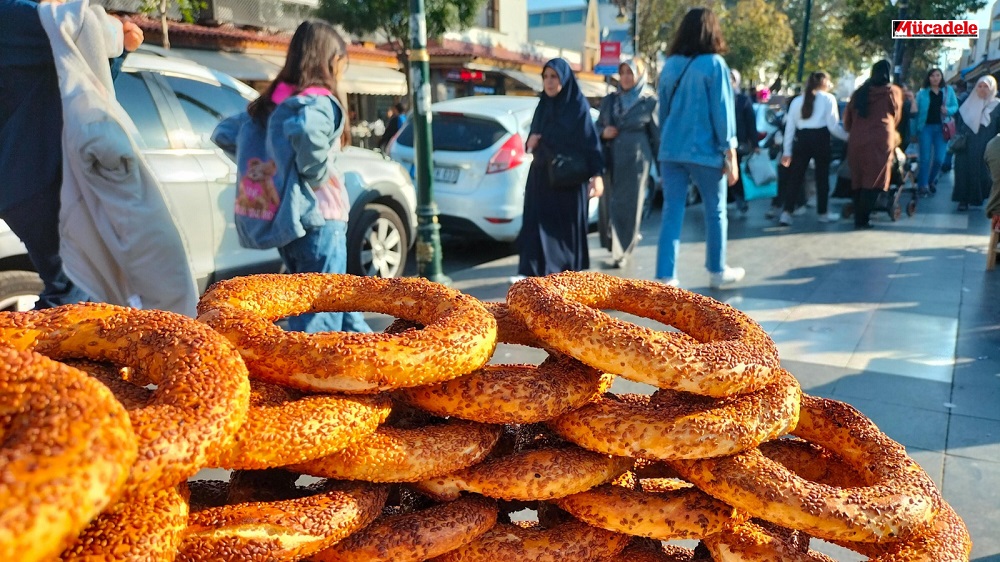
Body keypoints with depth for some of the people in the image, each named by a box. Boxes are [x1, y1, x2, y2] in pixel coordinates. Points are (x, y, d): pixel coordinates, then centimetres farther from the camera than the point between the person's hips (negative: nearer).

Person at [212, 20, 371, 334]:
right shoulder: (318, 101, -13)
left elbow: (222, 134, 18)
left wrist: (265, 163, 13)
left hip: (282, 221, 9)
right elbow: (305, 130, -36)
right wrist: (316, 174, -20)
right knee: (318, 320, -2)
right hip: (316, 219, -9)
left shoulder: (269, 103, 11)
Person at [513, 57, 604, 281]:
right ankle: (530, 271, -3)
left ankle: (569, 270, 16)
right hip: (541, 174, 5)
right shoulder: (543, 106, 12)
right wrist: (530, 143, -3)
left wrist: (597, 175, -16)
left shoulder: (578, 105, -5)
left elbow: (591, 141, -9)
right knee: (537, 220, -3)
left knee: (568, 223, 4)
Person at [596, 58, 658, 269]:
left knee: (628, 205, -2)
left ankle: (622, 251, 10)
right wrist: (603, 132, -5)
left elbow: (657, 136, 2)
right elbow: (598, 125, 19)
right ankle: (621, 243, 25)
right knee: (609, 204, 4)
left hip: (636, 160, -4)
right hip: (611, 159, 4)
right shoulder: (609, 100, 11)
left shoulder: (649, 102, 0)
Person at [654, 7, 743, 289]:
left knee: (672, 213, 3)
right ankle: (717, 272, 23)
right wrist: (730, 153, -3)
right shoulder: (714, 64, -6)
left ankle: (665, 278, -2)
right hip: (704, 150, -4)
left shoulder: (670, 65, 9)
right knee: (715, 212, 11)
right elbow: (722, 111, -7)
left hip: (671, 150, 5)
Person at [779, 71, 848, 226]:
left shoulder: (797, 100, 13)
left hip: (801, 139, 3)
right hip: (820, 138, -3)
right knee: (822, 176, 8)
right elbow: (833, 126, -5)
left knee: (795, 177, 4)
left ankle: (787, 213, -4)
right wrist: (848, 137, 9)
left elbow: (790, 127, 8)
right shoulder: (828, 98, 3)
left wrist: (787, 151, 8)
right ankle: (823, 213, 15)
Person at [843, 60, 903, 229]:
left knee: (858, 180, 10)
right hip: (880, 141, -4)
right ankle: (863, 219, -6)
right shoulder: (893, 91, 5)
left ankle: (858, 217, 11)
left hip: (856, 142, 4)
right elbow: (896, 117, 19)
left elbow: (847, 120, 16)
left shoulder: (859, 92, 14)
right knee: (873, 181, -1)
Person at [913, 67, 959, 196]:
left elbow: (955, 106, 11)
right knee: (925, 158, -5)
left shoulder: (948, 90, 9)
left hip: (941, 128, 2)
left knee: (939, 159, -1)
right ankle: (922, 185, 2)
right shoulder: (922, 92, 3)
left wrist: (948, 110, -12)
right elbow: (916, 111, 2)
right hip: (925, 127, -2)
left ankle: (931, 181, 24)